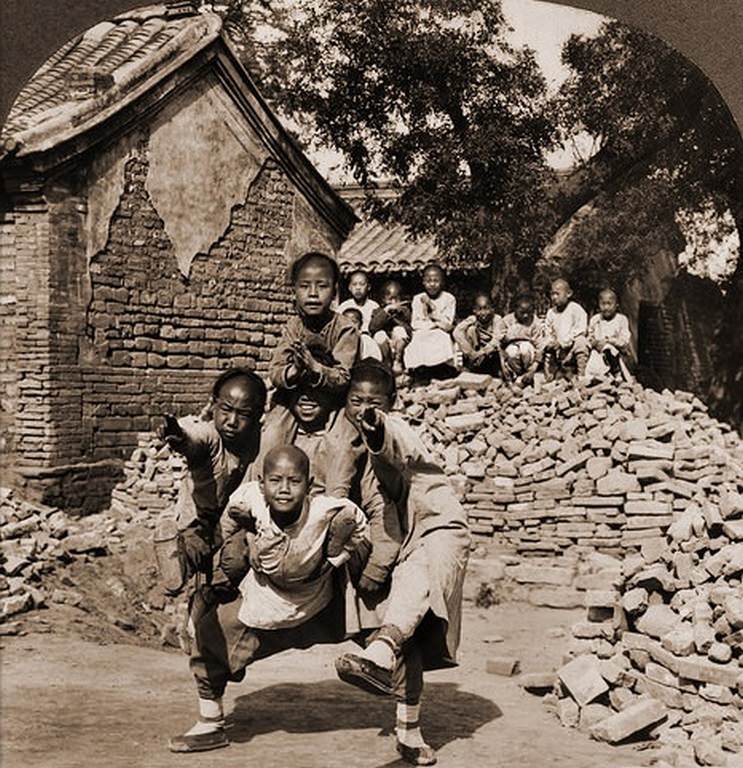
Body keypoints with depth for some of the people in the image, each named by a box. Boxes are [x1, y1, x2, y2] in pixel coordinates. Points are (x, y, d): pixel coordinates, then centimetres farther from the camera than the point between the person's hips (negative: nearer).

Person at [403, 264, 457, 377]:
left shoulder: (449, 299, 5)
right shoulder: (418, 299, 9)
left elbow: (447, 325, -5)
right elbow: (415, 324, 0)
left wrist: (432, 307, -7)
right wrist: (436, 323, -7)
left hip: (441, 339, -1)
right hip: (422, 339, 1)